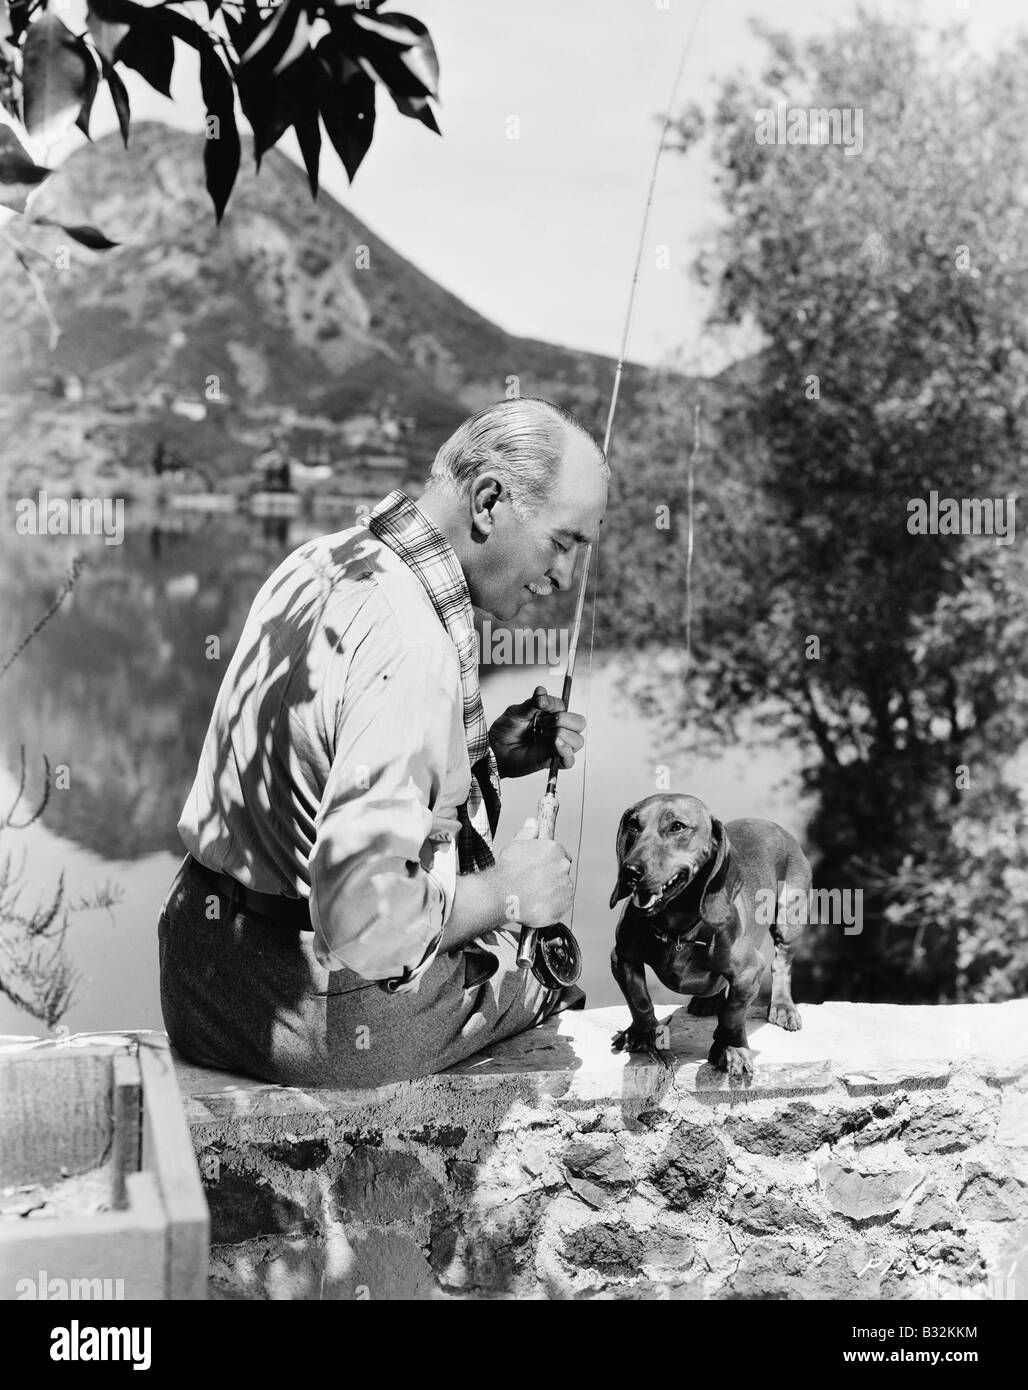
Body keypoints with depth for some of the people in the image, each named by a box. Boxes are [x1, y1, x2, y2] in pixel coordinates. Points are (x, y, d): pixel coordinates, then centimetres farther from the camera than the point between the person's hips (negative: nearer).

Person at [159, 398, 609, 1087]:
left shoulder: (319, 563, 4)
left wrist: (485, 752, 7)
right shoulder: (411, 648, -27)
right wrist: (504, 891, -15)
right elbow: (363, 918, -32)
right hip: (331, 1018, -8)